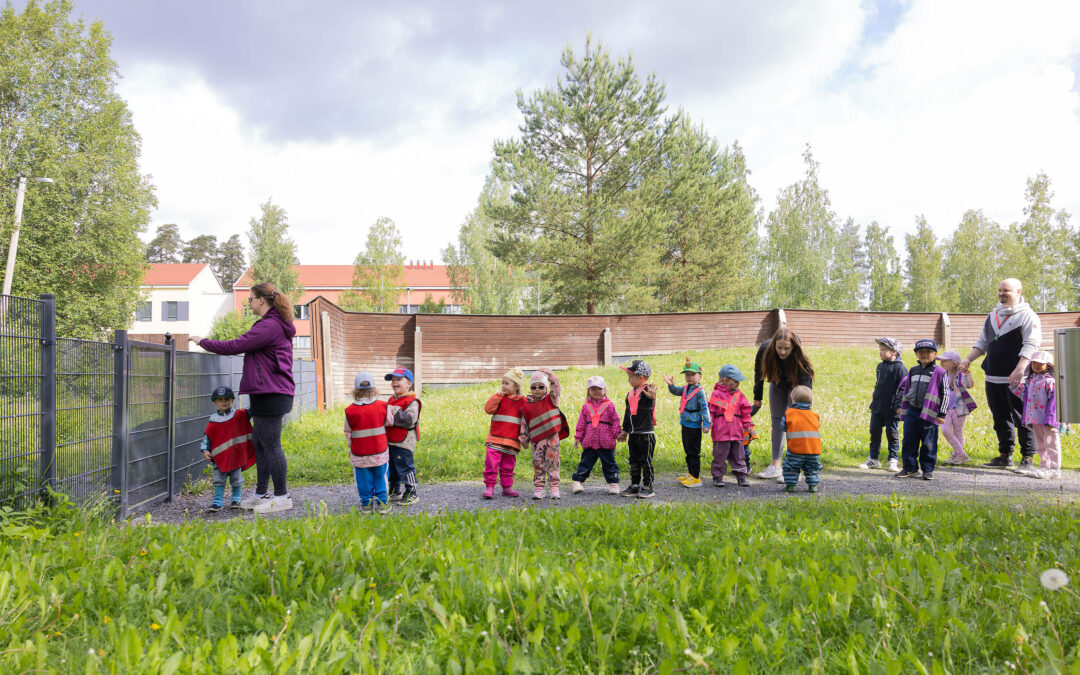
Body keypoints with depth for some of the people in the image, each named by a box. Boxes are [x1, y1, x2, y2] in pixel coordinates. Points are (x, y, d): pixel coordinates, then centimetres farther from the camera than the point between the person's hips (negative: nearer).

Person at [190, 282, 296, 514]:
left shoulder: (268, 326, -16)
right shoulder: (276, 325, 19)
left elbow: (234, 346, -17)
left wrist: (202, 341, -4)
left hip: (270, 396, -11)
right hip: (269, 395, 11)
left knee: (271, 445, -5)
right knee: (259, 443, 15)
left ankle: (282, 497, 1)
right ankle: (261, 494, 22)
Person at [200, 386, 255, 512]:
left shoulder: (239, 415, 0)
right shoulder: (213, 420, 2)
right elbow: (207, 437, 6)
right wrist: (205, 450, -4)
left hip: (236, 454, 0)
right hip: (219, 456, 0)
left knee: (236, 479, 9)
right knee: (219, 479, 1)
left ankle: (236, 499, 25)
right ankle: (218, 502, 7)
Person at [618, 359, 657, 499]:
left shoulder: (647, 390, -12)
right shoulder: (630, 393, 11)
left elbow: (649, 406, -34)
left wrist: (651, 397, -57)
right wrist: (625, 431, 22)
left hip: (646, 433, -7)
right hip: (633, 434, 7)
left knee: (646, 462, 0)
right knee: (634, 462, 12)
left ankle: (647, 488, 8)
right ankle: (634, 486, 20)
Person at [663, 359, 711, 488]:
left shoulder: (700, 391, -13)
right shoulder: (685, 389, 10)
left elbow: (705, 408, -16)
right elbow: (675, 391, 11)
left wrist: (706, 424, -20)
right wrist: (671, 385, -10)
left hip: (694, 426, -8)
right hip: (685, 424, 8)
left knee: (693, 452, -3)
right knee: (688, 450, 17)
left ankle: (696, 478, 4)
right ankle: (691, 474, 29)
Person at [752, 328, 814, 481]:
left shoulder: (800, 357, -38)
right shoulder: (765, 350, -30)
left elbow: (806, 384, -39)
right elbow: (759, 374, -12)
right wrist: (757, 399, -6)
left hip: (796, 385, -4)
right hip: (778, 384, 4)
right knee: (776, 421, 6)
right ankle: (776, 466, 14)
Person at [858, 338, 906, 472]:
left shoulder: (899, 368, -11)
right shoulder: (880, 366, 11)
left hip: (891, 409, -7)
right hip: (877, 407, 7)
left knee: (892, 434, 4)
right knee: (874, 432, 8)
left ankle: (893, 461, 14)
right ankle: (873, 459, 16)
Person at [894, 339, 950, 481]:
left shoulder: (939, 372, -5)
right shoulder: (913, 371, 11)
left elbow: (945, 394, -5)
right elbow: (905, 389, 21)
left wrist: (942, 413, -8)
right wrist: (901, 406, 18)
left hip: (929, 414, -5)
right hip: (912, 412, 5)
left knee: (928, 443, 1)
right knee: (909, 441, 6)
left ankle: (928, 469, 12)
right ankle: (910, 468, 15)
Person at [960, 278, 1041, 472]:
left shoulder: (1027, 316, -4)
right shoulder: (992, 316, 17)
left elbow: (1031, 345, -14)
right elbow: (982, 344, 22)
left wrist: (1019, 369, -25)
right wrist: (968, 360, 7)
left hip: (1015, 381, -7)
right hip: (993, 378, 7)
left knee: (1022, 420, -4)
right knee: (1000, 419, 12)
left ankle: (1027, 459, 3)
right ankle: (1005, 456, 21)